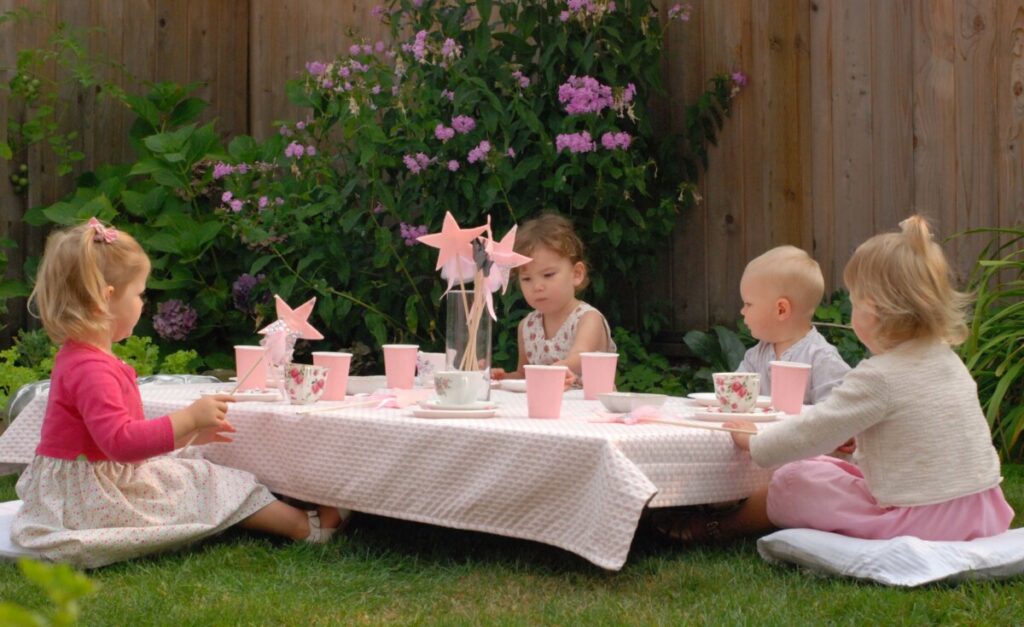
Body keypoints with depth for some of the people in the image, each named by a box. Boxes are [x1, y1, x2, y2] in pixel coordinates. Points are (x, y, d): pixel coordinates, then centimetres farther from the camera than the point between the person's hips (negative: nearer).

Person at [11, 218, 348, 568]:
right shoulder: (91, 369, -25)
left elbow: (120, 434, 19)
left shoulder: (79, 358, 12)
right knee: (207, 485, -5)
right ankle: (306, 528, 2)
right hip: (87, 498, -11)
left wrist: (187, 431, 15)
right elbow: (121, 441, -33)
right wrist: (189, 419, -27)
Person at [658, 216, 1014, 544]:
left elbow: (813, 433, -12)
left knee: (795, 481, 5)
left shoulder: (879, 378, -18)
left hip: (917, 521, -8)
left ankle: (720, 527, 26)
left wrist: (756, 444, 3)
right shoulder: (950, 363, 7)